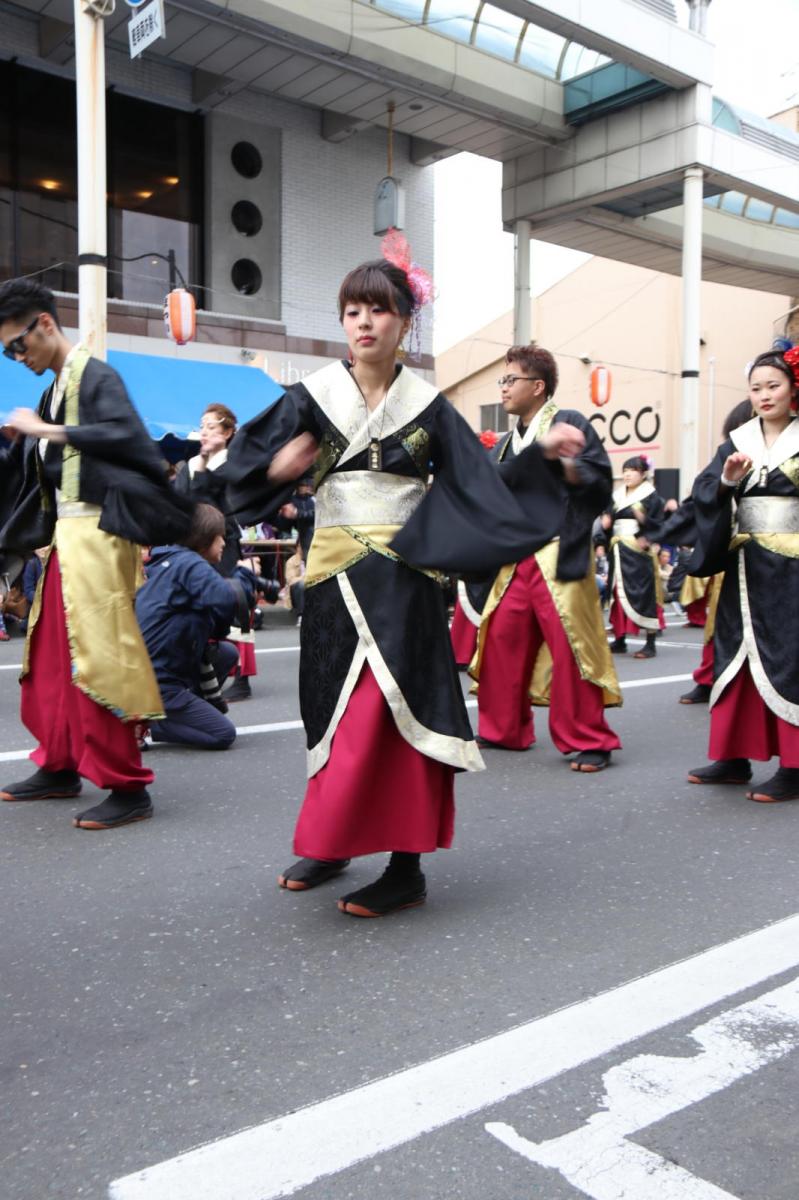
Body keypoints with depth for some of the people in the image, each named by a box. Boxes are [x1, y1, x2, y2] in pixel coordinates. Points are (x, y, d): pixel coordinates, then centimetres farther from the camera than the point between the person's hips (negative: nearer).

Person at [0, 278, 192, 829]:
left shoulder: (97, 376, -6)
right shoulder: (56, 387, 18)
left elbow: (126, 437, -23)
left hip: (96, 532, -9)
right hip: (63, 533, 9)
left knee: (99, 658, -10)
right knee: (49, 655, 12)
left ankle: (128, 787, -3)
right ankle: (60, 766, 25)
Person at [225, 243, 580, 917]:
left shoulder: (426, 403, 4)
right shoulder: (313, 396, 4)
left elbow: (477, 477, 5)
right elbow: (247, 460, 2)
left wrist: (541, 451, -5)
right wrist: (279, 467, -19)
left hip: (403, 572, -2)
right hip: (334, 574, 2)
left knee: (392, 707, -7)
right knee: (336, 707, 9)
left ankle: (406, 868, 1)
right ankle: (330, 843, 26)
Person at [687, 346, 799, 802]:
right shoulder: (738, 441, 9)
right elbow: (704, 490, -2)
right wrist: (727, 479, -19)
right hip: (744, 566, 4)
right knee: (737, 655, 7)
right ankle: (734, 757, 16)